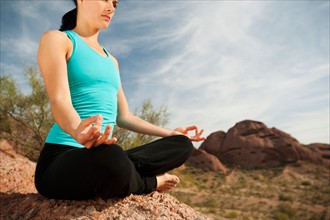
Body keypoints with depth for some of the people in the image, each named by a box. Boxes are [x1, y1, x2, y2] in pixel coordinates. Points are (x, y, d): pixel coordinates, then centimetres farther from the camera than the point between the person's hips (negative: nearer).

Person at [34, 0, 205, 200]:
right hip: (63, 159, -5)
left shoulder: (111, 61, 20)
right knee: (111, 158, -39)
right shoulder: (56, 39, 1)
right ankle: (149, 182, -8)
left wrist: (170, 133, 16)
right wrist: (77, 130, -40)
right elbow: (59, 101, -17)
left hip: (103, 157, 6)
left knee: (182, 145, -5)